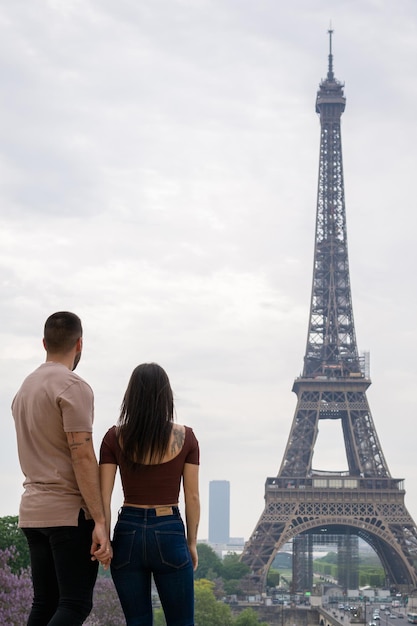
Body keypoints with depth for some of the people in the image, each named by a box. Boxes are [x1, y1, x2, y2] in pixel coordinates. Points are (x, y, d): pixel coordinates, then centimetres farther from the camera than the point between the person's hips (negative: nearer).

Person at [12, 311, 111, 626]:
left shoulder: (25, 387, 16)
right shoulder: (73, 387, -11)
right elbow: (83, 456, -17)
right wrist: (99, 521, -17)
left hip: (32, 511, 8)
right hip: (69, 511, -8)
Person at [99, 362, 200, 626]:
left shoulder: (115, 438, -1)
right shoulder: (185, 437, -3)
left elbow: (103, 495, -3)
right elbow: (192, 497, 0)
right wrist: (192, 542, 9)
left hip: (128, 533, 2)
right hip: (169, 534, -1)